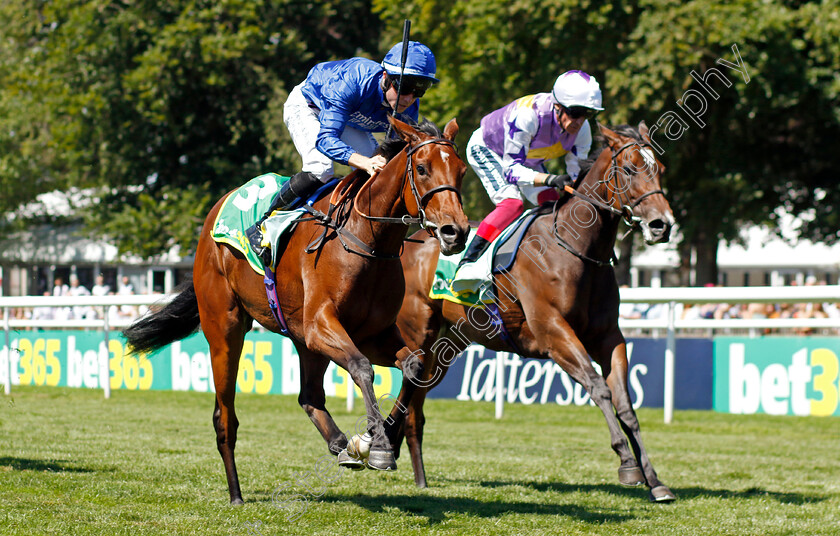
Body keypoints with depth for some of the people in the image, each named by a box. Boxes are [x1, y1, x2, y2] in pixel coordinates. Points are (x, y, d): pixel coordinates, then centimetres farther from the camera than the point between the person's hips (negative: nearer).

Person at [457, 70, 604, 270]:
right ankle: (467, 261, -23)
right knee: (512, 203, -27)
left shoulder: (582, 131, -24)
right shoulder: (528, 115, -43)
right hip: (485, 149, -7)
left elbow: (576, 176, -16)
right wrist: (549, 179, -57)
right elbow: (510, 169, -43)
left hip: (527, 158, 7)